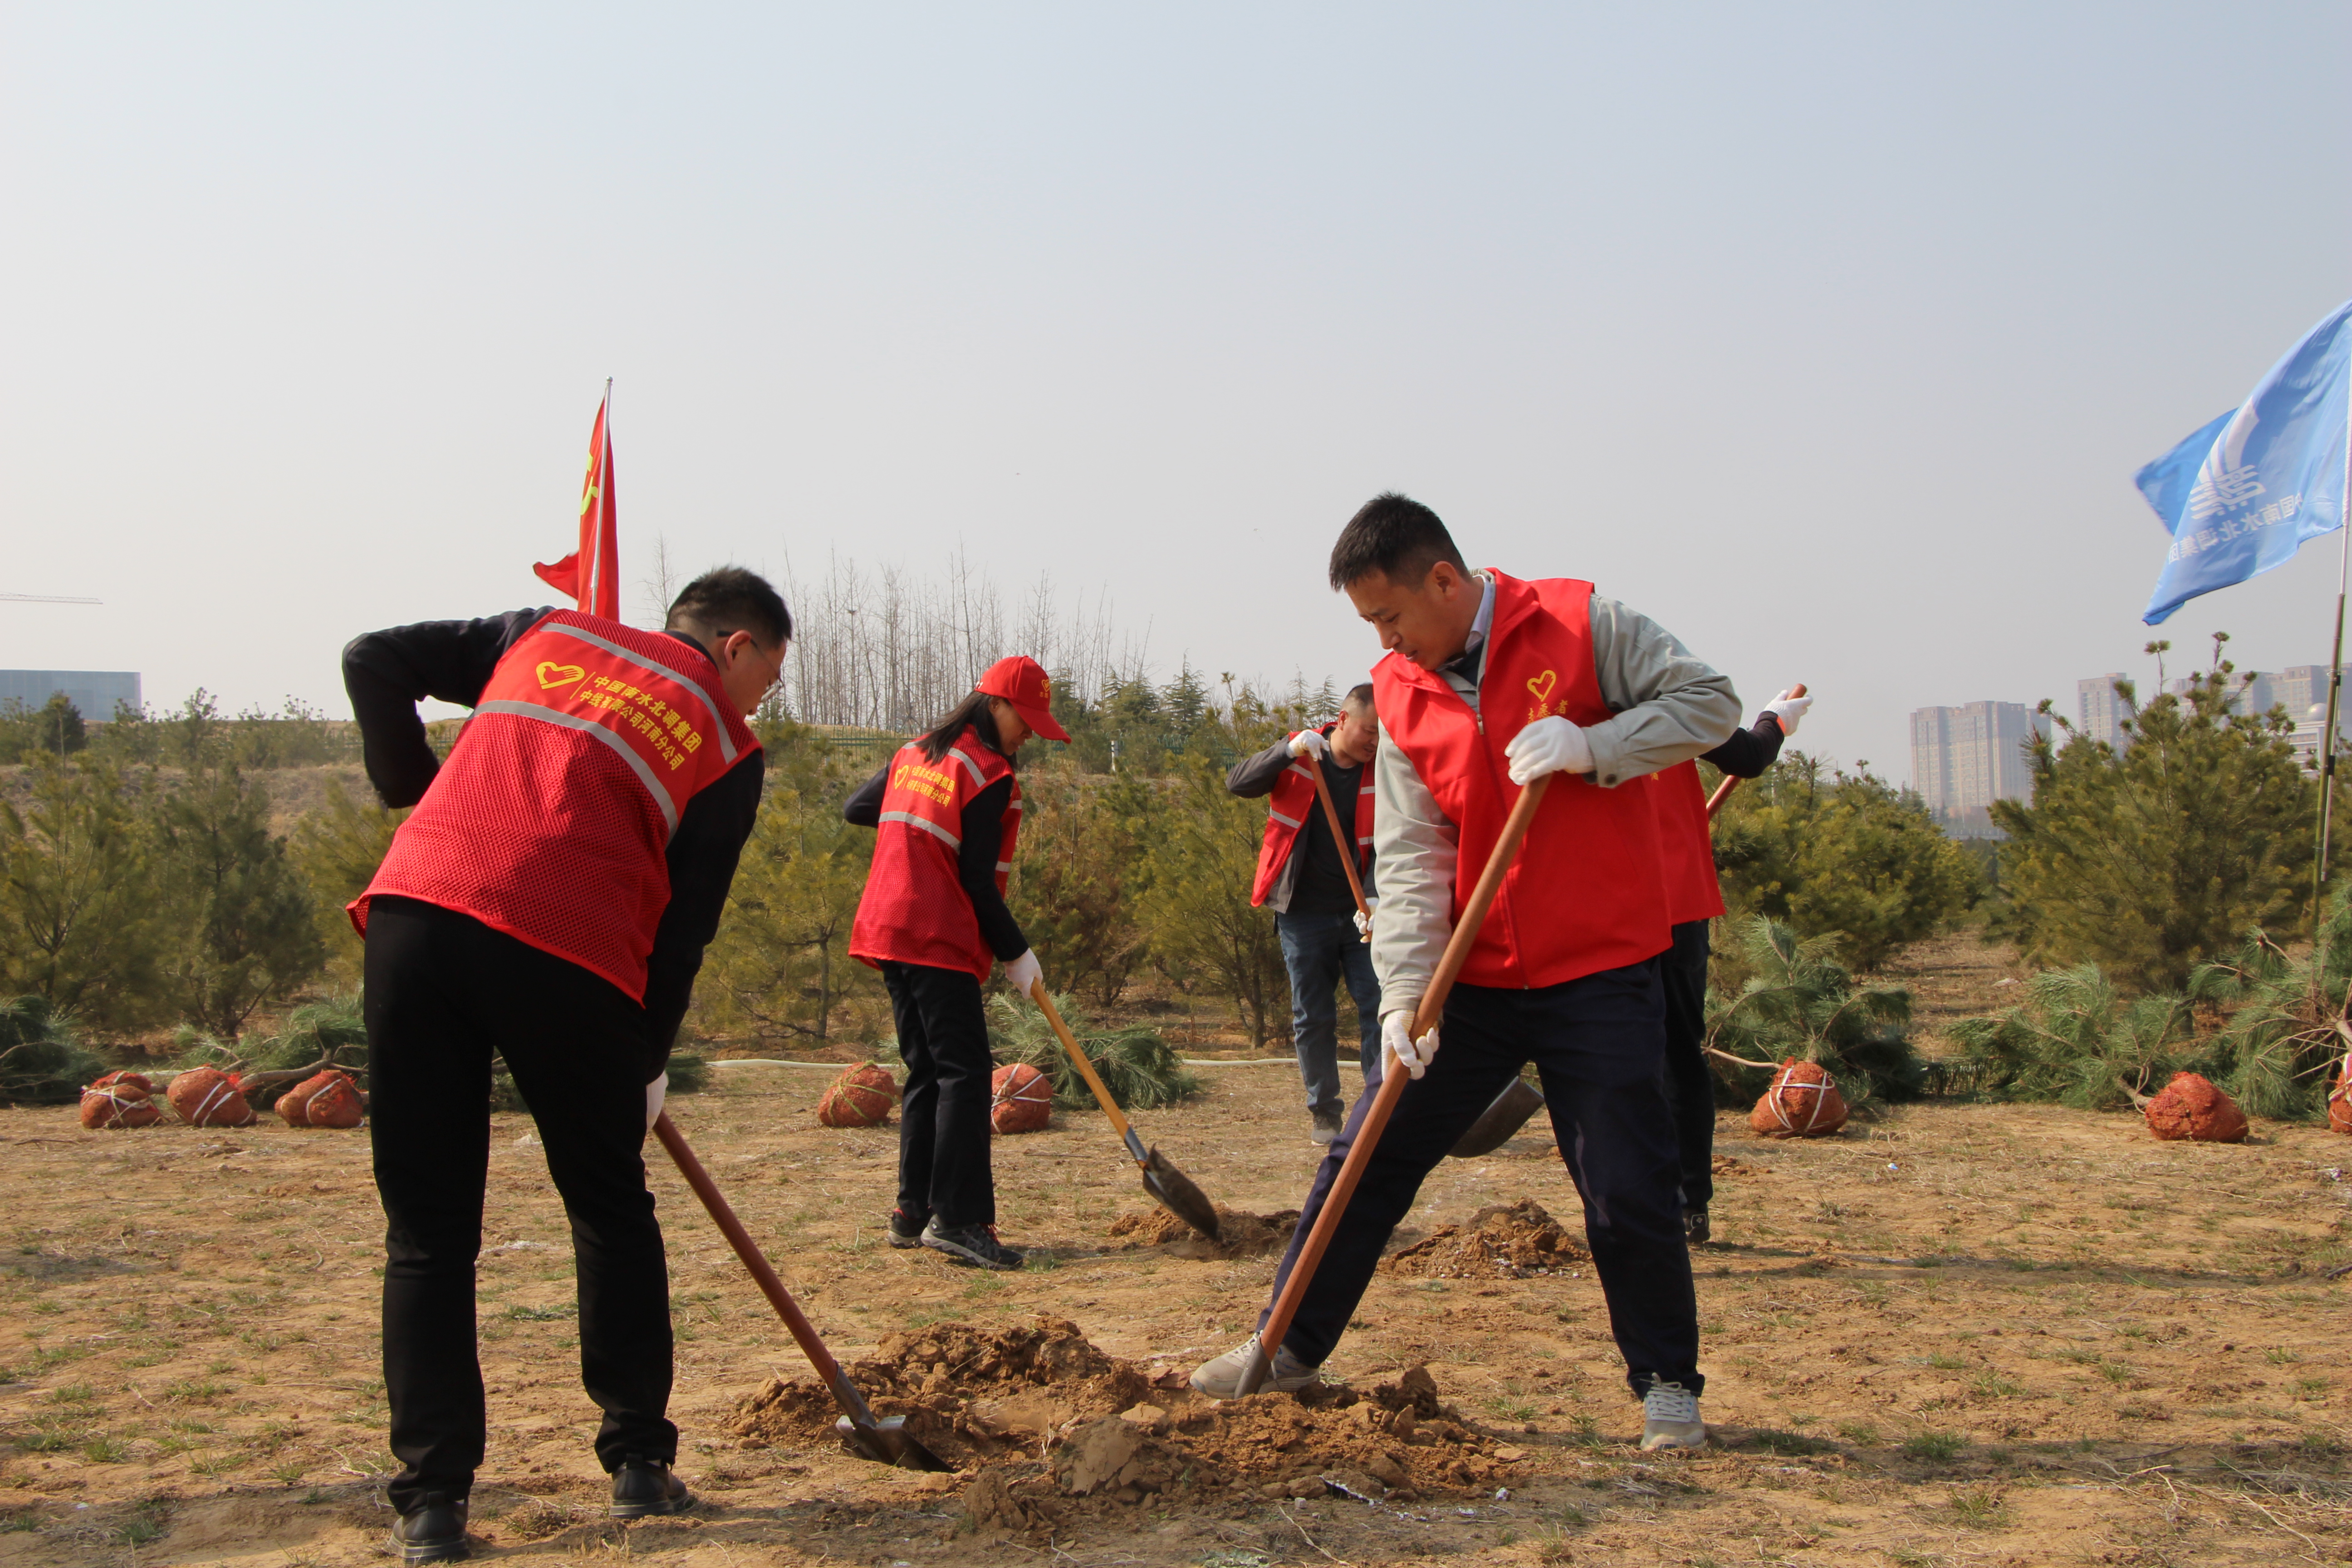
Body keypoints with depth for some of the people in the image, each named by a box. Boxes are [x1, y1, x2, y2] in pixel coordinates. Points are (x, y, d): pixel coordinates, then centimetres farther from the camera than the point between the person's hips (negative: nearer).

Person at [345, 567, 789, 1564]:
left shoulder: (546, 636, 24)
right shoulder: (727, 743, 14)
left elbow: (373, 662, 20)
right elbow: (688, 924, 10)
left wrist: (414, 788, 28)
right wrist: (647, 1063, 19)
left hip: (416, 911, 3)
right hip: (567, 953, -2)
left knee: (427, 1227, 10)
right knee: (612, 1212, 18)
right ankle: (639, 1463, 23)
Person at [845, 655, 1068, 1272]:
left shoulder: (915, 753, 15)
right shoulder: (988, 775, -9)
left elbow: (856, 809, 25)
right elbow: (978, 881, -11)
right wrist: (1016, 953, -3)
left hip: (889, 932, 9)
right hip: (940, 941, -9)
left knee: (927, 1073, 12)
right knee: (965, 1074, -9)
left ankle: (914, 1213, 13)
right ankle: (956, 1218, -15)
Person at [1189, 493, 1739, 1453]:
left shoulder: (1581, 624, -7)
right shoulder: (1398, 695, 3)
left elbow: (1710, 701, -5)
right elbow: (1411, 859, -3)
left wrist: (1593, 744, -20)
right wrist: (1405, 993, -15)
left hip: (1599, 976, -4)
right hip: (1471, 978, 4)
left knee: (1627, 1194, -2)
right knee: (1368, 1157, 6)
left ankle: (1668, 1386, 19)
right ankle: (1289, 1347, 21)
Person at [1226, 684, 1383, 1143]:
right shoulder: (1297, 757, -1)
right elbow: (1239, 783, -13)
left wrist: (1375, 901, -21)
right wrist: (1289, 752, -27)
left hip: (1361, 914, 0)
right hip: (1303, 913, 0)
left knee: (1379, 1009, -5)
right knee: (1311, 1019, 5)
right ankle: (1325, 1112, 15)